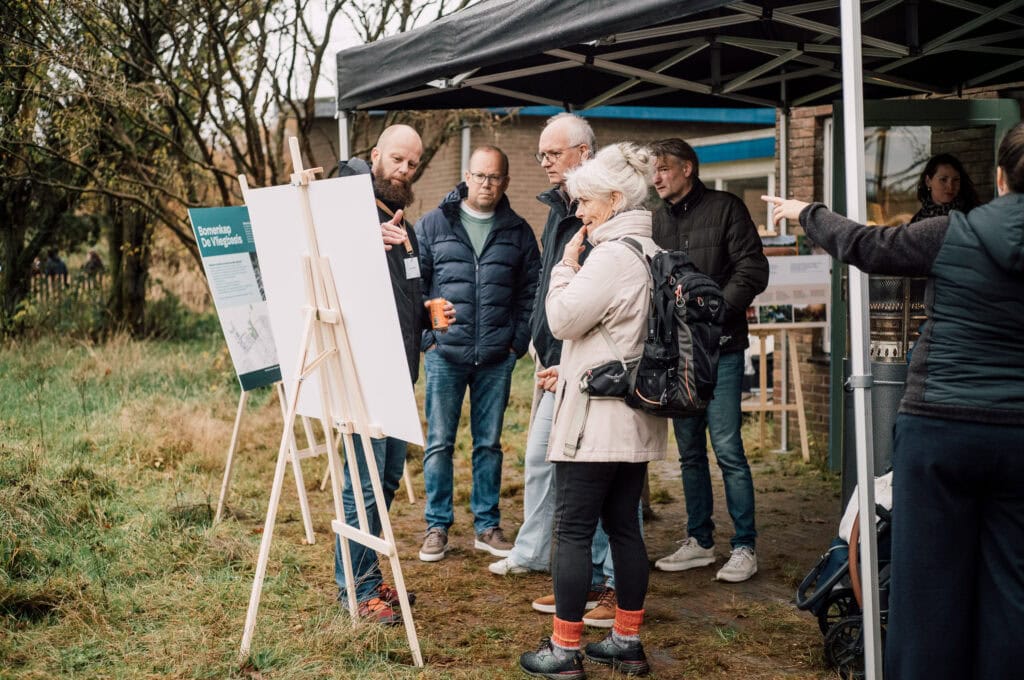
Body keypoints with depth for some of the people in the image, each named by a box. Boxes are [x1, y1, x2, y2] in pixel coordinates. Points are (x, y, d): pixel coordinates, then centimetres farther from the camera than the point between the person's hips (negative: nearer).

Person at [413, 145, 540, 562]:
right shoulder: (433, 224, 2)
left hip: (497, 358, 1)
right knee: (439, 442, 3)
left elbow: (530, 291, 9)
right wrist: (426, 337, -4)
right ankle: (437, 526, 14)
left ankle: (487, 526, 20)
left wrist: (517, 342, 1)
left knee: (489, 444, 10)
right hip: (445, 352, -1)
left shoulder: (518, 232, 7)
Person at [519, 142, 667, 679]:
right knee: (624, 526, 14)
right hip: (635, 417, 10)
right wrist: (571, 368, 21)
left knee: (572, 531, -2)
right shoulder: (653, 253, 14)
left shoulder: (613, 255, -16)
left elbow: (563, 319, -15)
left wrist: (567, 265, -2)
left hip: (596, 416, -9)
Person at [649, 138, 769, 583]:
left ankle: (744, 547, 4)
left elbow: (752, 270, -8)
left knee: (727, 449, -6)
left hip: (719, 349, -5)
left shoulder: (725, 208, -2)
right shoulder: (658, 220, 13)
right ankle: (699, 542, 21)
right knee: (690, 452, 11)